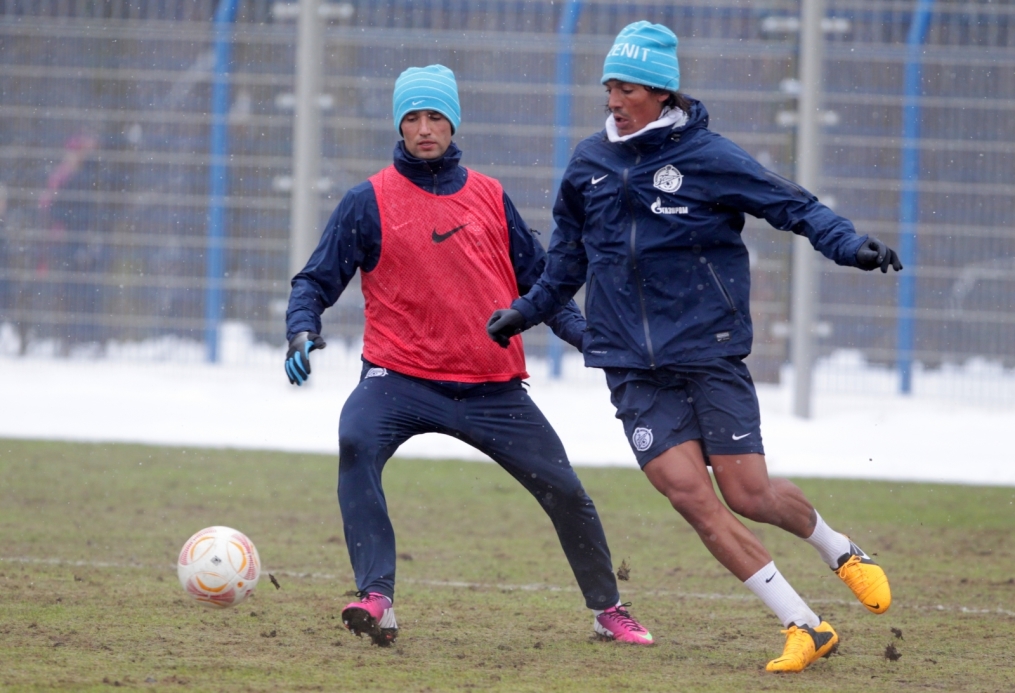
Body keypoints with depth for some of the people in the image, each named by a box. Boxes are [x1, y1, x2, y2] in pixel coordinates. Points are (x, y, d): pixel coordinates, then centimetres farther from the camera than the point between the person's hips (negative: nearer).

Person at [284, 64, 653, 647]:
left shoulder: (489, 197, 9)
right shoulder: (370, 202, 1)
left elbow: (537, 278, 17)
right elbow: (318, 279, 2)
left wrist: (588, 335, 5)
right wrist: (303, 329, -17)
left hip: (493, 389, 3)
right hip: (401, 378, -3)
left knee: (564, 490, 4)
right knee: (357, 442, -33)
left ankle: (608, 609, 27)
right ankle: (377, 600, -34)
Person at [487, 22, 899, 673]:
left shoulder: (707, 156, -6)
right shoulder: (590, 163, 8)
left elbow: (793, 205, -7)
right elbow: (569, 255, 23)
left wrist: (850, 245, -22)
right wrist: (526, 311, 25)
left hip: (709, 354, -3)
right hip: (634, 367, 3)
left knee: (747, 493, -6)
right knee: (690, 494, -11)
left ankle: (840, 549, 29)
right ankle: (804, 627, -5)